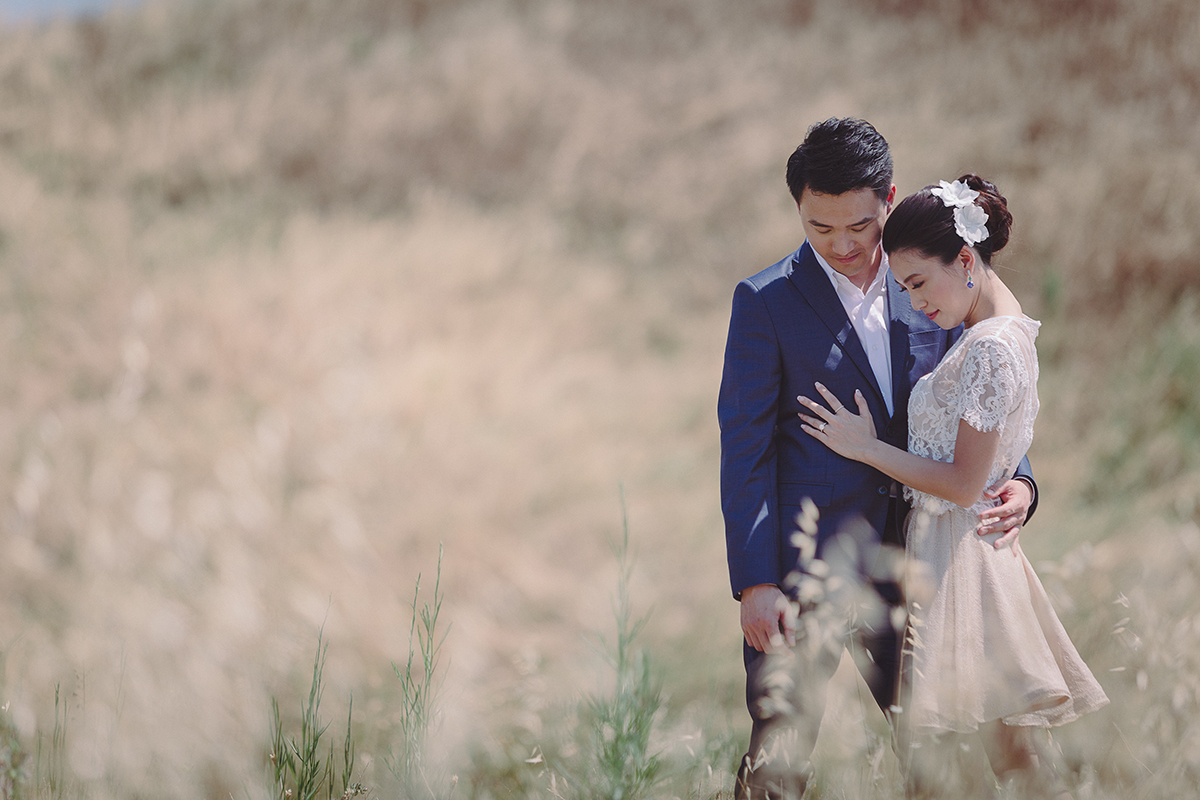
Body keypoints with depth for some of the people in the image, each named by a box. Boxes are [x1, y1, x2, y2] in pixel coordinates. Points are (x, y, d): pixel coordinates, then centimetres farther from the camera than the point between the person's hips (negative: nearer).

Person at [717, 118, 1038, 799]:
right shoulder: (766, 302, -3)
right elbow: (745, 451, -5)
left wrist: (1017, 483, -6)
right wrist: (756, 582, -12)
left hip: (912, 563, 4)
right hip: (804, 565, -4)